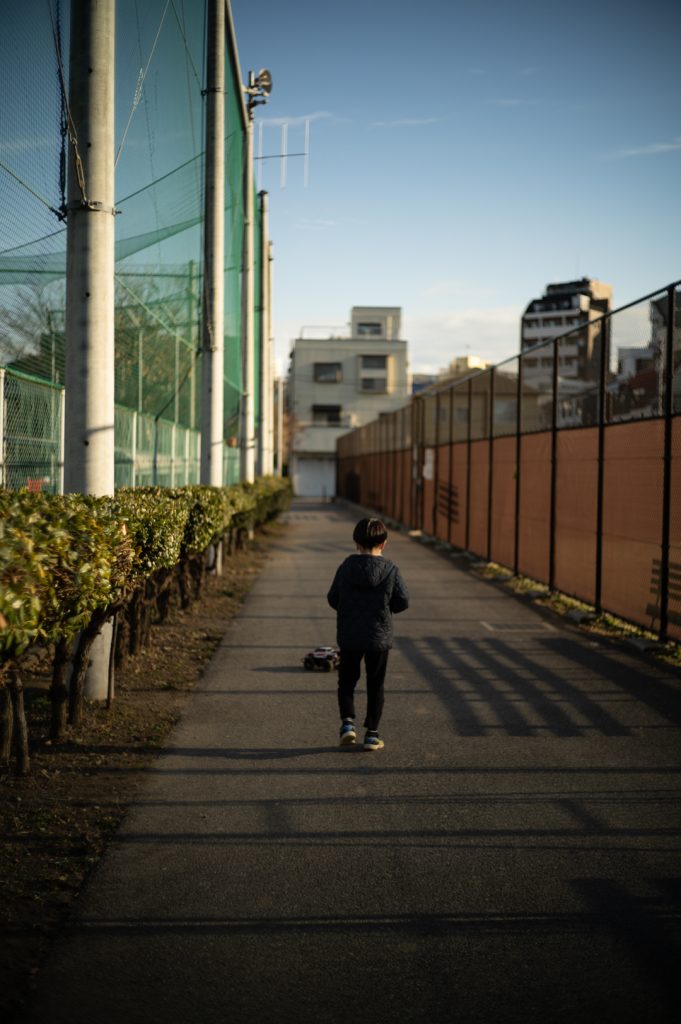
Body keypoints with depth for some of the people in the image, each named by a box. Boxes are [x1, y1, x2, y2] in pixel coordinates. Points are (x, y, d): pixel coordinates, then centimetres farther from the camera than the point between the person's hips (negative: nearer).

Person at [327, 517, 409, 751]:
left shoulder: (346, 567, -6)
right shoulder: (390, 569, -9)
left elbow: (332, 599, 0)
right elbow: (402, 602, -5)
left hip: (349, 637, 1)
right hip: (379, 637, -1)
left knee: (347, 681, 17)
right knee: (375, 686, 10)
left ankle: (347, 721, 0)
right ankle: (372, 734, 10)